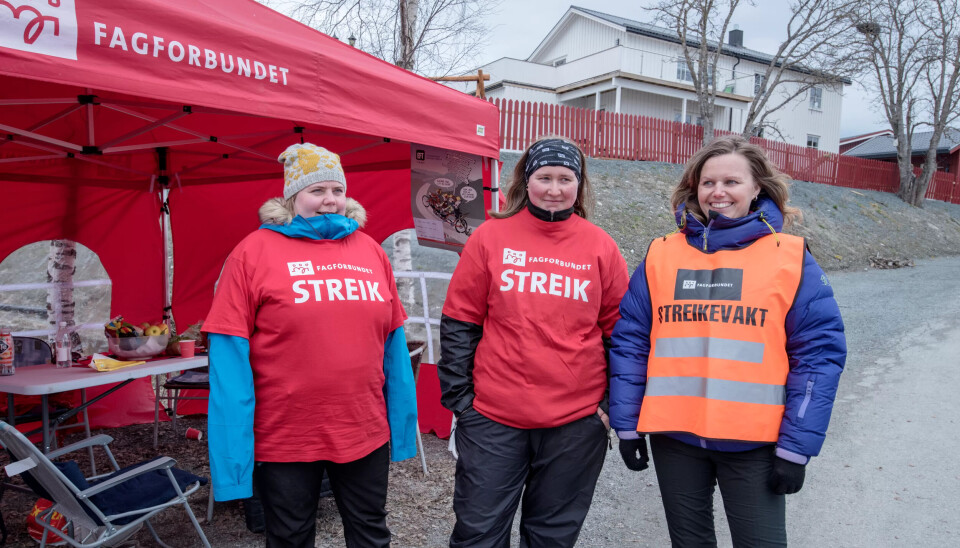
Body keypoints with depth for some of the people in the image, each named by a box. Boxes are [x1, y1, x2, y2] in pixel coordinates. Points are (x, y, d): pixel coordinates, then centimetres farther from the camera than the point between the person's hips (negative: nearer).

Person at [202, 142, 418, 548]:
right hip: (284, 439, -3)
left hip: (366, 434, 3)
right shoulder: (254, 251, -7)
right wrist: (231, 455, -14)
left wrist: (402, 425, 6)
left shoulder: (370, 251, 5)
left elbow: (393, 343, 7)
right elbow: (230, 356, -10)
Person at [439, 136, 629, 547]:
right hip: (492, 418, -1)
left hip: (577, 421, 1)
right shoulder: (490, 237, -1)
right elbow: (459, 323, 1)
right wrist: (458, 396, -2)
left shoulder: (600, 247, 2)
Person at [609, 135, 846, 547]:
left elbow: (818, 353, -6)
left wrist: (796, 446, -10)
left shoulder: (791, 258, -4)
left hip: (755, 441, -2)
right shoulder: (661, 254, 1)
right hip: (673, 436, 2)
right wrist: (627, 425, -1)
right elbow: (631, 342, 1)